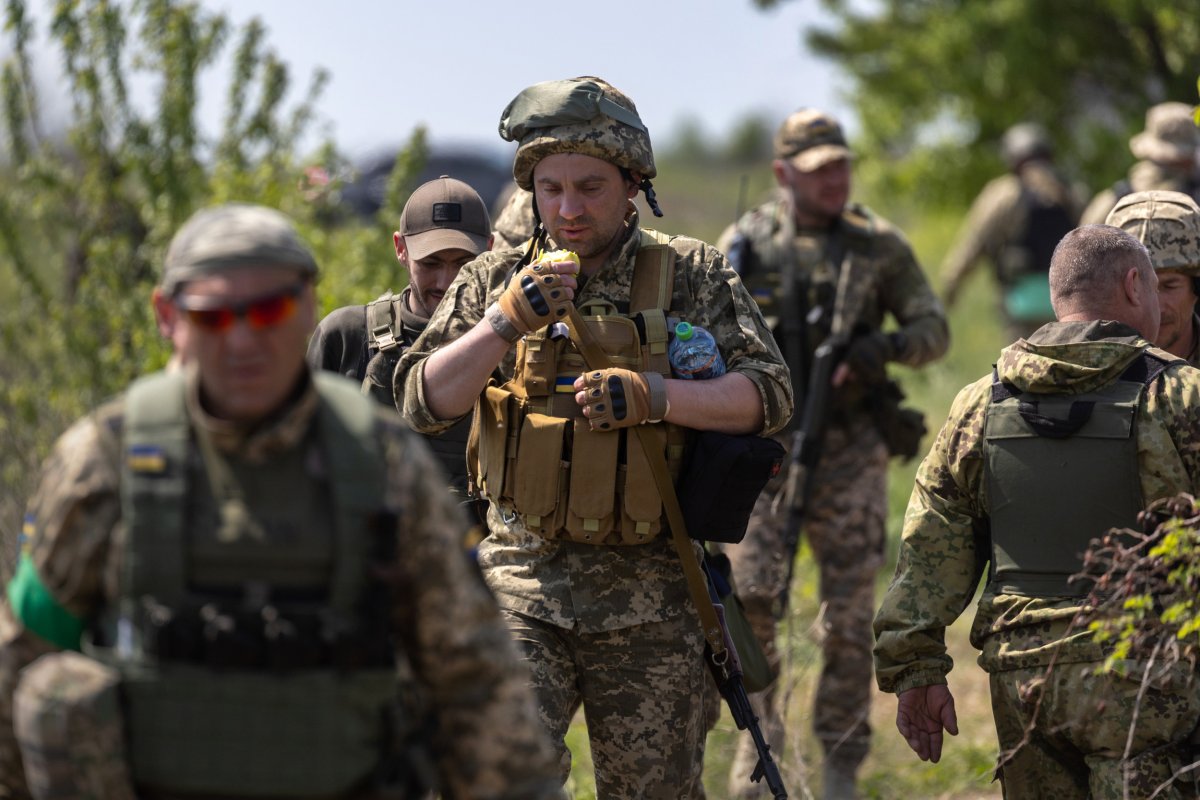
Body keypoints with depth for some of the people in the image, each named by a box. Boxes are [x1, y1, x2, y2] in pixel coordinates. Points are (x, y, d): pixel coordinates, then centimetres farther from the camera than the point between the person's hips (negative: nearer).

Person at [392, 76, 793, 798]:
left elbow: (770, 393, -4)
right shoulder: (494, 281, 7)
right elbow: (423, 403, -2)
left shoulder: (691, 275, 3)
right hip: (523, 585, 0)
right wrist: (505, 322, -16)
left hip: (648, 602, 0)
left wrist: (653, 396, -19)